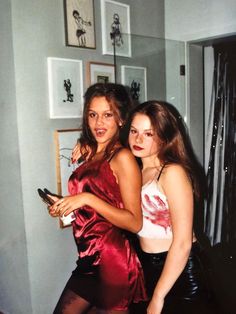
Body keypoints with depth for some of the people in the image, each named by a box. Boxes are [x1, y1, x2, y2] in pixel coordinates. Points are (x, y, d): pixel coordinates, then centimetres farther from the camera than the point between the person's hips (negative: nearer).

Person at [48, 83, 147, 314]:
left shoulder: (122, 157, -14)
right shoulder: (91, 153, 8)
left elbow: (135, 222, -17)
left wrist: (87, 199, -23)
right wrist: (63, 206, 3)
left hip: (112, 262, -7)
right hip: (89, 260, 8)